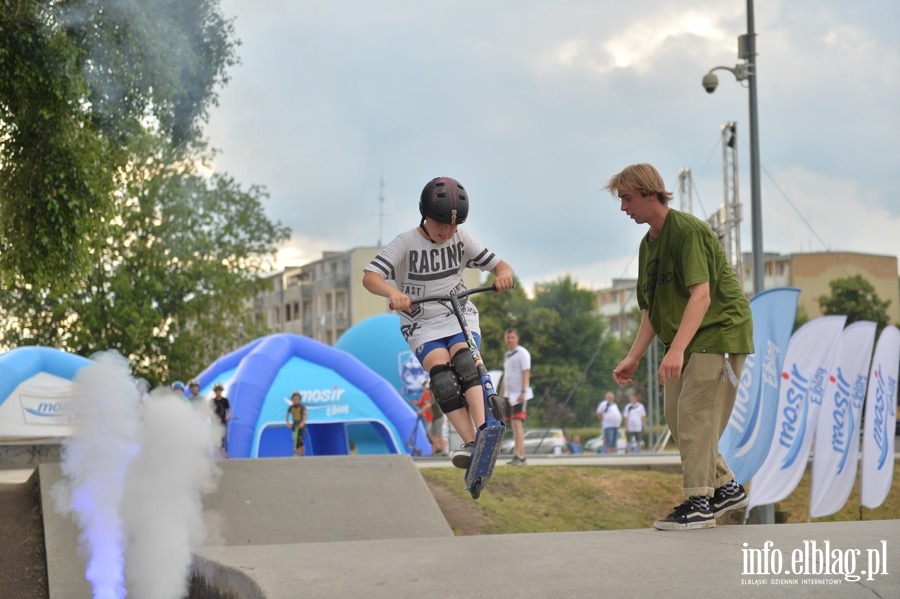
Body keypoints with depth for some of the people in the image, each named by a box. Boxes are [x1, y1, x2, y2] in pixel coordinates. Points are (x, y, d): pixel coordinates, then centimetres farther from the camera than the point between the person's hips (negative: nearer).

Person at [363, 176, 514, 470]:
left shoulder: (461, 239, 0)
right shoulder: (406, 243, -11)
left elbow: (498, 264, 2)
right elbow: (370, 276, -21)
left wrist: (504, 274, -24)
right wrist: (393, 292, -43)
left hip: (460, 316, 2)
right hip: (423, 325, -1)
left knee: (465, 362, -29)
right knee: (442, 375, -27)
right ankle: (470, 443, -30)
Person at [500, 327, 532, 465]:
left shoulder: (522, 353, -6)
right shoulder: (506, 355, 18)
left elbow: (526, 373, -12)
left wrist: (523, 392, -21)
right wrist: (501, 395, 19)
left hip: (519, 395, -8)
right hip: (509, 395, 8)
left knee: (517, 423, -15)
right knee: (513, 425, 7)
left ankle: (520, 456, -20)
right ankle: (517, 455, 9)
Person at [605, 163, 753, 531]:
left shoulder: (687, 230, -18)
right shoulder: (648, 244, 10)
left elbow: (701, 295, -28)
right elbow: (653, 310, 14)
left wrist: (676, 350, -37)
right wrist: (633, 358, 6)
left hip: (720, 331, -9)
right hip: (685, 339, 9)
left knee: (694, 413, -14)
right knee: (676, 414, 8)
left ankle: (699, 502, -9)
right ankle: (725, 487, 20)